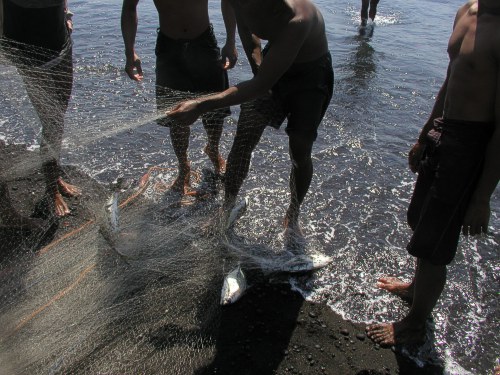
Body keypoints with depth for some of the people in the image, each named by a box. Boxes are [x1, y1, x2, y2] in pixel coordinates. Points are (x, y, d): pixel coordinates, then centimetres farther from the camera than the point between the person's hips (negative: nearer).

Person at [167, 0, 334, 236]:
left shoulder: (296, 20, -42)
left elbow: (261, 85, -42)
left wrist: (201, 105, -48)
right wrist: (256, 63, -6)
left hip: (310, 74, -5)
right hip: (271, 64, 5)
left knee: (300, 153, -1)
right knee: (242, 142, 0)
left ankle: (292, 216, 25)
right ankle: (227, 208, 21)